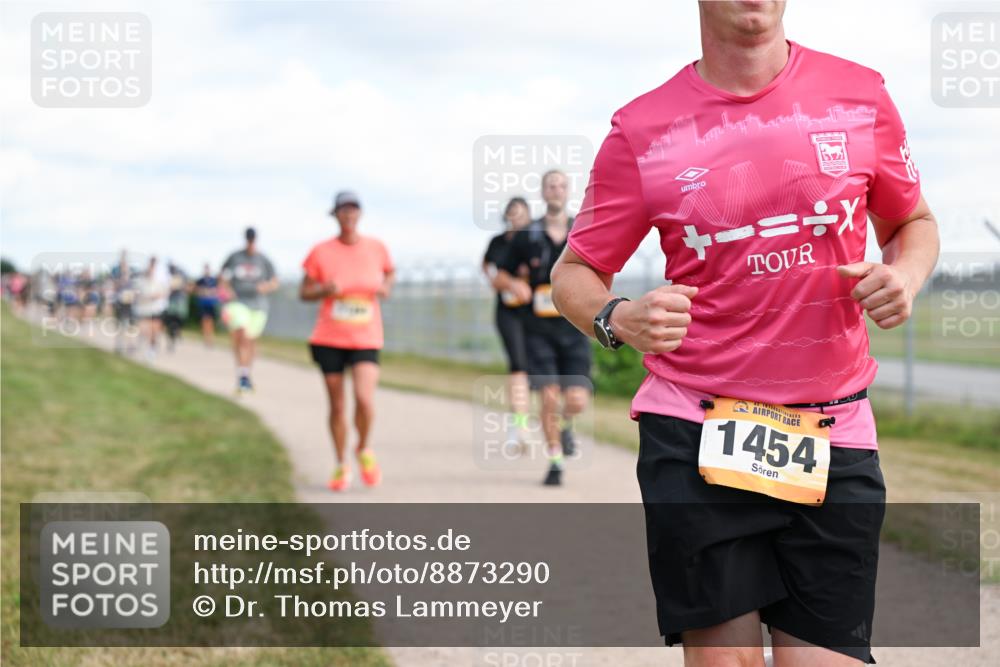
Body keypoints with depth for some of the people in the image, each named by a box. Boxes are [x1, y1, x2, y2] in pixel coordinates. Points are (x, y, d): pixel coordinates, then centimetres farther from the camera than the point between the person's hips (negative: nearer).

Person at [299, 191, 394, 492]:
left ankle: (364, 449, 11)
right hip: (329, 339, 0)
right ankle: (341, 466, 25)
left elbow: (388, 272, 21)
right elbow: (304, 293, 3)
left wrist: (385, 288, -2)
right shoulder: (321, 252, -3)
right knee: (337, 406, 6)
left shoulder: (376, 248, 1)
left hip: (366, 339, 0)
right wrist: (326, 289, -17)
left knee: (365, 400, -18)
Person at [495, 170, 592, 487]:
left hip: (574, 327, 1)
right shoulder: (526, 237, 3)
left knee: (576, 400, -8)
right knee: (550, 396, -8)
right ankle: (555, 462, 8)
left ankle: (565, 425, 28)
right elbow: (500, 276, 8)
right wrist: (514, 284, -14)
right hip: (540, 328, -1)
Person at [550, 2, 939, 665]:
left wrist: (905, 274, -4)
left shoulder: (860, 94, 5)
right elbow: (574, 273, 7)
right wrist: (619, 320, -16)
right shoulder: (642, 130, 1)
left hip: (835, 438, 1)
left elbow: (915, 223, 19)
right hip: (693, 434, -1)